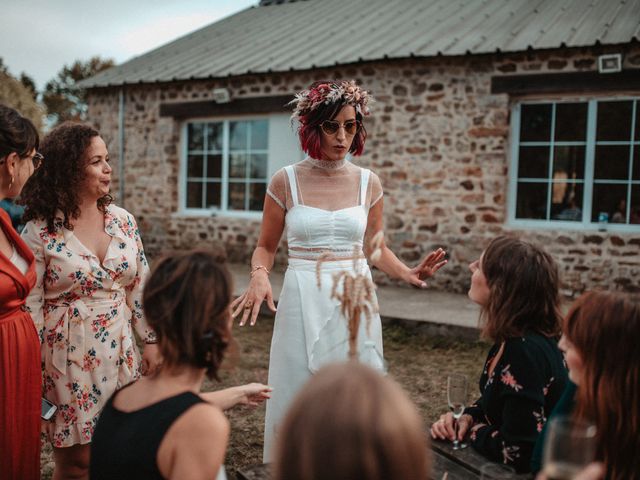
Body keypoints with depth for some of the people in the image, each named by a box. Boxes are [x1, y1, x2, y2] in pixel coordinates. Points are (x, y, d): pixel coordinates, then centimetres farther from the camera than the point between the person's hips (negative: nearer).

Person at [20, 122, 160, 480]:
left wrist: (151, 340, 8)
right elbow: (30, 305, -8)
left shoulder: (124, 221, 2)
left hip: (119, 350, 4)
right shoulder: (40, 231, -11)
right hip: (69, 355, -4)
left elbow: (140, 287, 8)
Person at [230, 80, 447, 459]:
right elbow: (266, 247, 6)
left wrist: (408, 274, -5)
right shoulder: (286, 181, -3)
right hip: (304, 302, -1)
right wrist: (259, 276, -15)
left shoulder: (368, 182, 3)